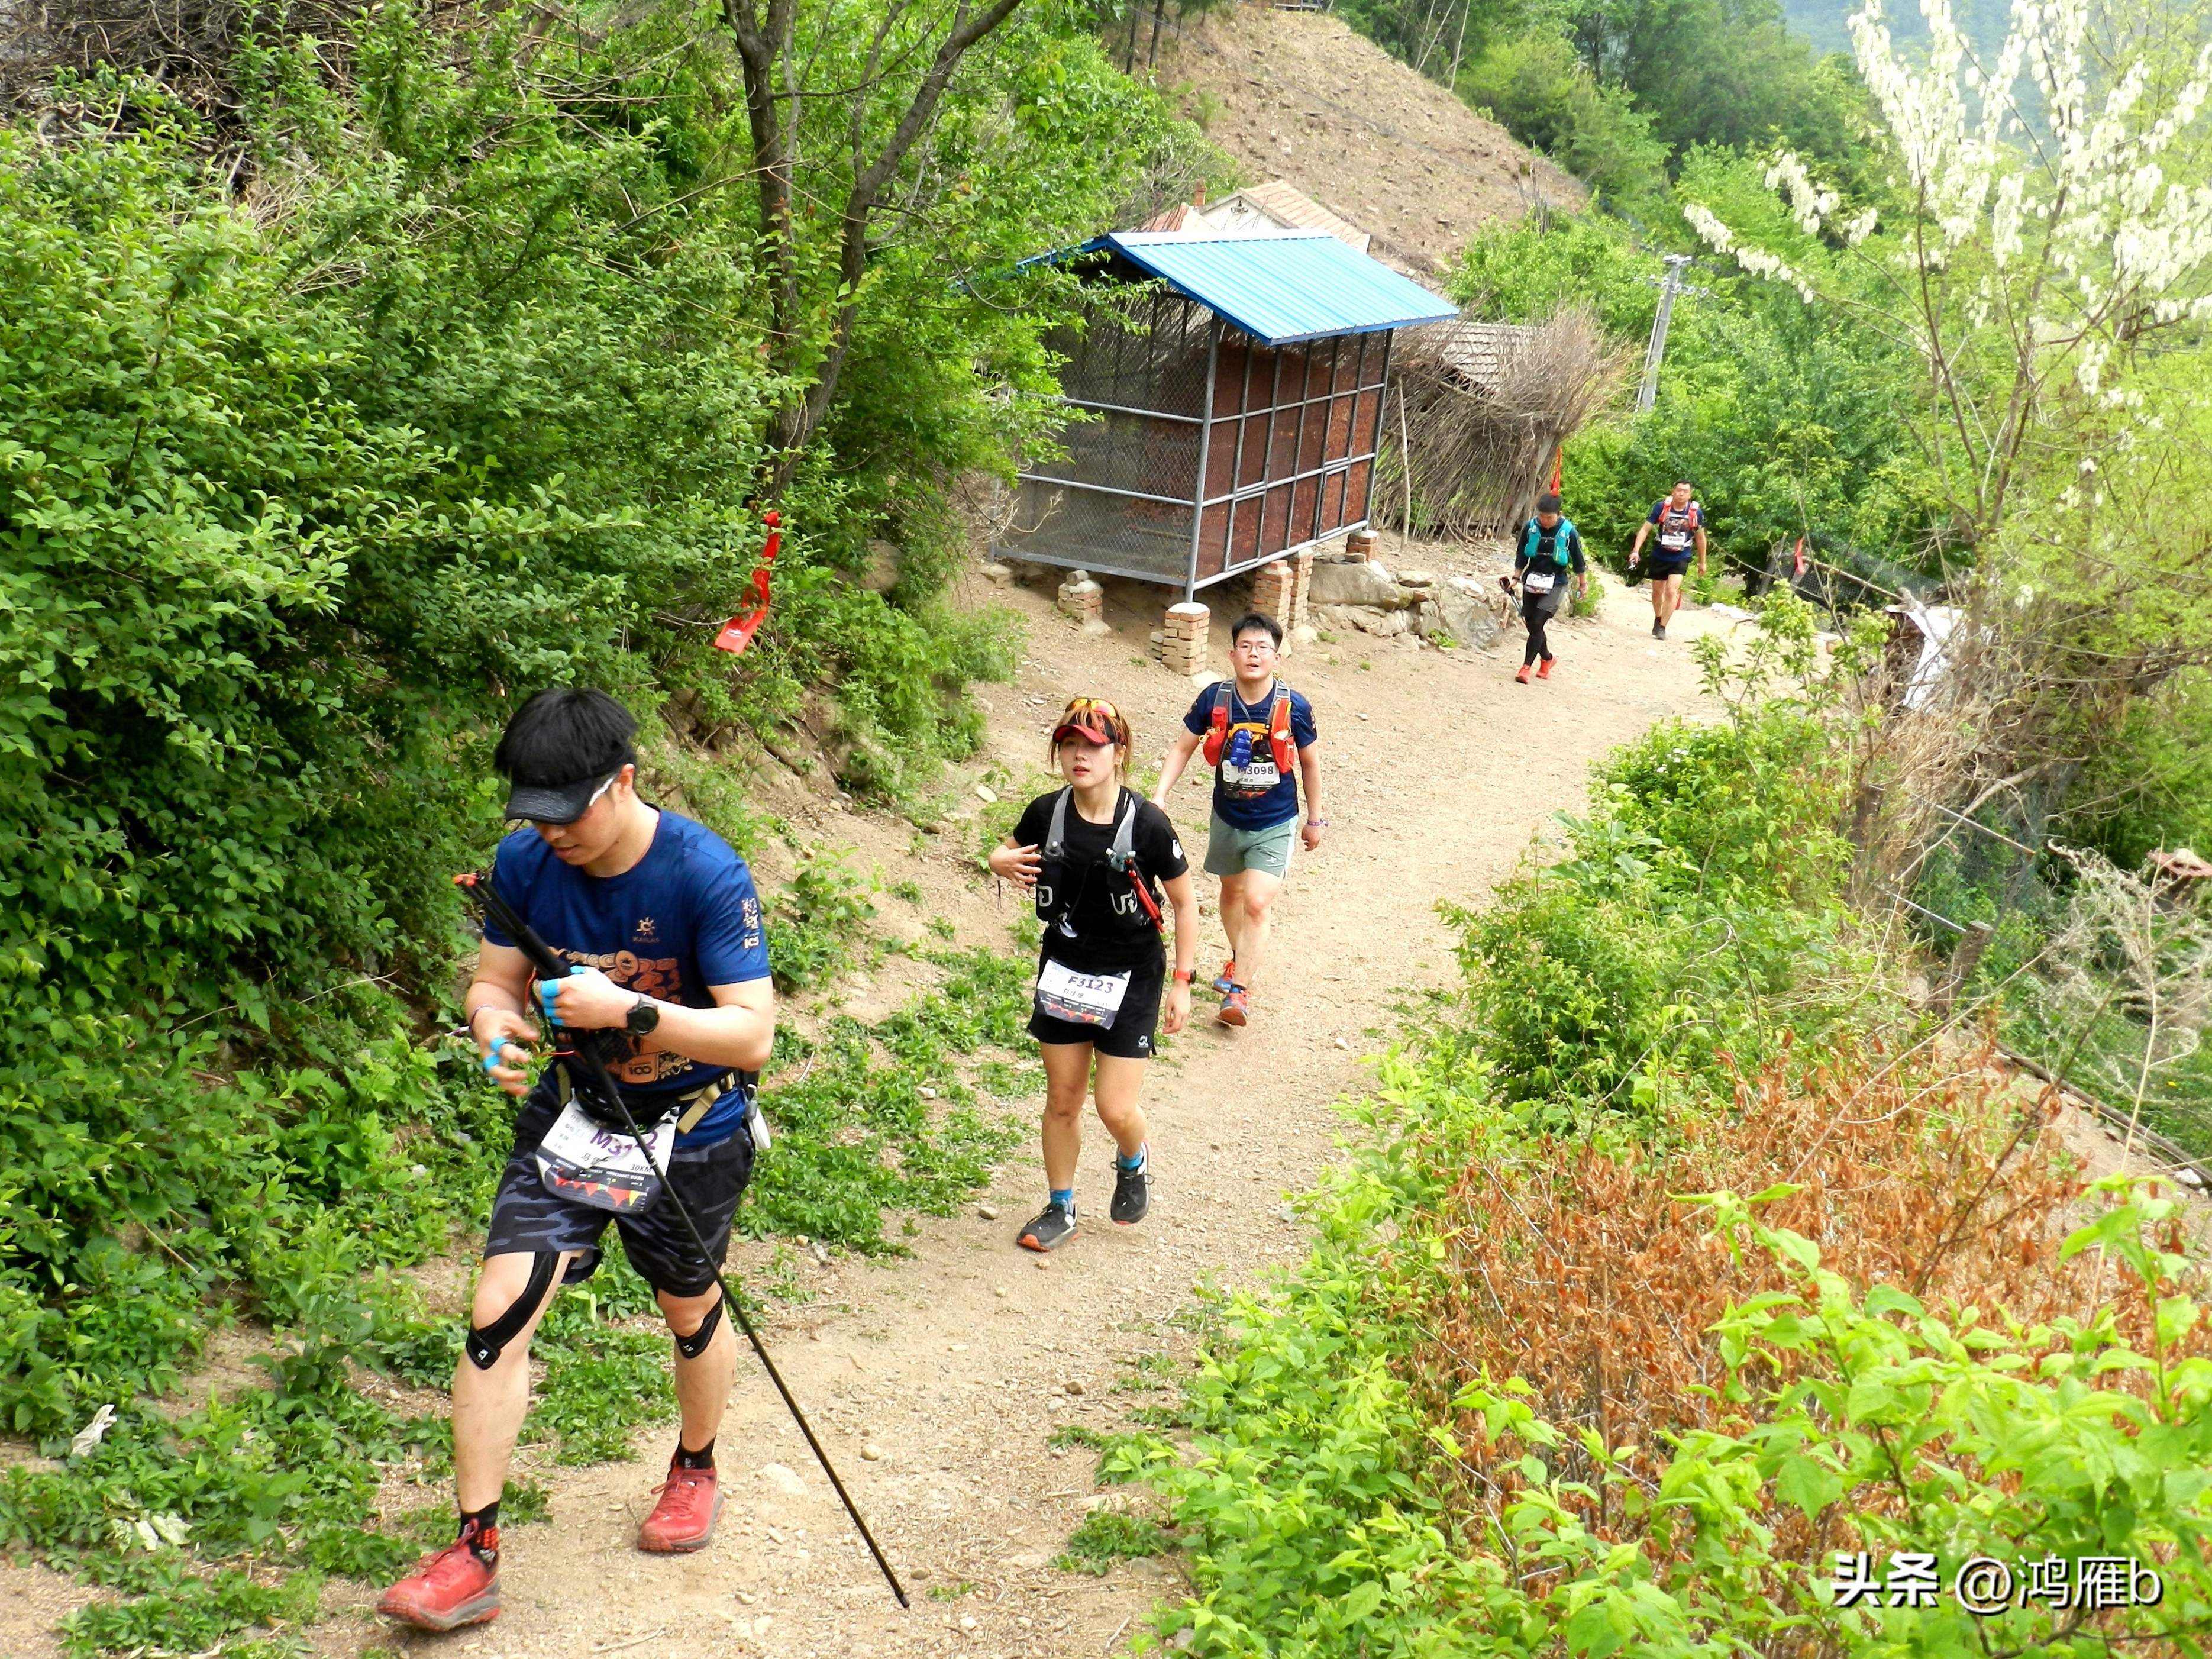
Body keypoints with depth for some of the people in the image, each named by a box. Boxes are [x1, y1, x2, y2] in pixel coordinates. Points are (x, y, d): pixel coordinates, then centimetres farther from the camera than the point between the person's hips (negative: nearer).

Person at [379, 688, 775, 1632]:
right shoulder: (526, 862, -10)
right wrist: (495, 1025, -22)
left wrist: (628, 1009, -36)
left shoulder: (706, 875, -24)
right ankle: (475, 1553, 1)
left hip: (688, 1133, -3)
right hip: (571, 1113, 3)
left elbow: (752, 1032, -25)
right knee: (498, 1311, -9)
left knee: (690, 1313, 16)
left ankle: (696, 1468, 47)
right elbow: (495, 980, 2)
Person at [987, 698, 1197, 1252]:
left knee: (1116, 1109, -3)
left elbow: (1185, 901, -8)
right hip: (1064, 971, 3)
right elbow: (1008, 853, 10)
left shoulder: (1147, 824, -19)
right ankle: (1060, 1210, 29)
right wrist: (1001, 863, -15)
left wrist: (1182, 982, -9)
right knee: (1062, 1099, 11)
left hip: (1131, 977, -3)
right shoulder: (1046, 814, -11)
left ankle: (1133, 1164, 33)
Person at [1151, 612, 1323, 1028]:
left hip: (1275, 825, -3)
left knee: (1257, 903, -15)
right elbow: (1184, 748, -2)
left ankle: (1239, 989, -5)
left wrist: (1315, 820, 6)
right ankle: (1240, 958, 49)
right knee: (1232, 891, 23)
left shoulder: (1293, 707, -18)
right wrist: (1160, 795, -14)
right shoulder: (1214, 699, -14)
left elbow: (1310, 762, -2)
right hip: (1227, 819, 3)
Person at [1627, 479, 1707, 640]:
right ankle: (1658, 619, 42)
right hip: (1660, 557, 1)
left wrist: (1702, 562, 9)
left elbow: (1700, 538, 2)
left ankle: (1662, 628, -9)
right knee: (1657, 591, 16)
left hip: (1680, 559, -1)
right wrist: (1636, 551, -20)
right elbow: (1645, 529, -10)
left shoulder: (1696, 512, -12)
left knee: (1672, 591, -17)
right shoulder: (1662, 507, -14)